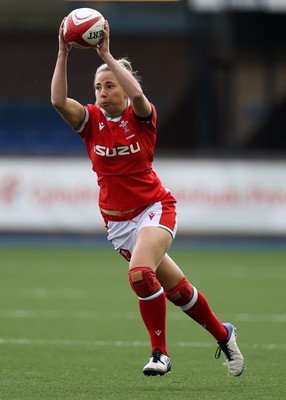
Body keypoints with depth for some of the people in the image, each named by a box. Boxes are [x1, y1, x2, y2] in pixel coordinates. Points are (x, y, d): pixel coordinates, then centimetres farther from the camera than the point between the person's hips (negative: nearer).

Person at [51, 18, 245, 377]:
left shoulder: (140, 117, -8)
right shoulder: (91, 120, 0)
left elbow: (137, 94, -33)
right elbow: (58, 100, -19)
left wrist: (106, 55, -33)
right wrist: (63, 53, -28)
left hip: (153, 209, -4)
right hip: (116, 221, 4)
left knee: (140, 273, -29)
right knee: (175, 287, 10)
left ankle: (160, 353, -16)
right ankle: (222, 335, 31)